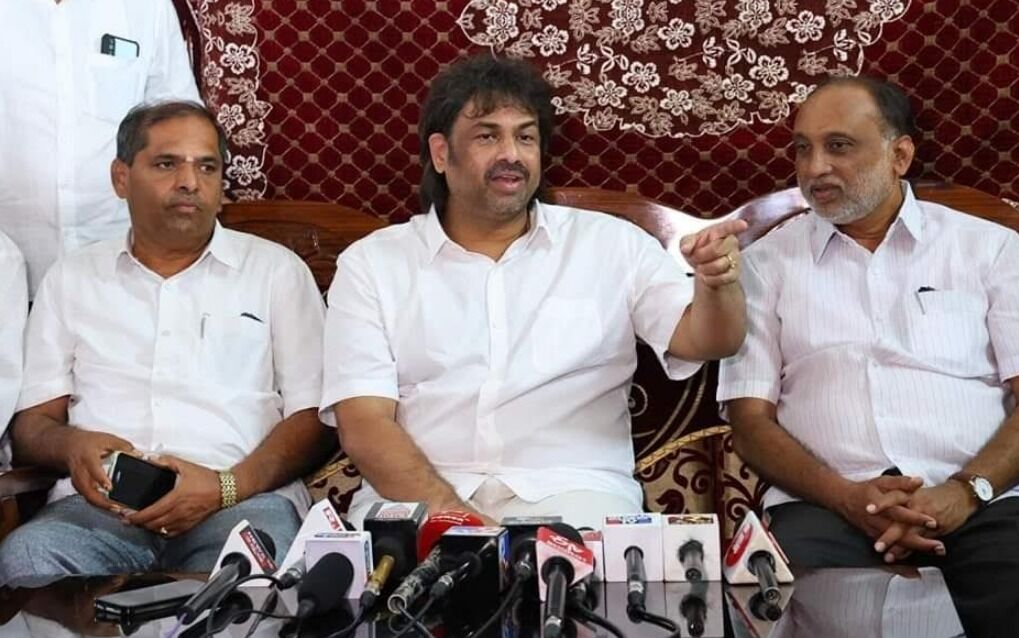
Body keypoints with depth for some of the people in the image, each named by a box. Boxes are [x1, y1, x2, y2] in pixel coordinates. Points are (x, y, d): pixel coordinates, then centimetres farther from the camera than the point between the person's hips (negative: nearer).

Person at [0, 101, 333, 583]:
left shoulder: (277, 270, 15)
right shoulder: (71, 279, 21)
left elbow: (313, 417, 7)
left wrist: (227, 486, -12)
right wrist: (72, 445, -9)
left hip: (242, 496, -2)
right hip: (101, 502, 3)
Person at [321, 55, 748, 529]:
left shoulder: (611, 243, 10)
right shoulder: (371, 262, 7)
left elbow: (700, 341, 3)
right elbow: (364, 427, -2)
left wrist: (716, 284, -21)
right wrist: (450, 516, -18)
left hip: (570, 493, 0)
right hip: (417, 497, 0)